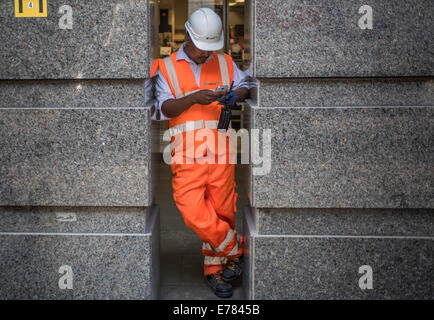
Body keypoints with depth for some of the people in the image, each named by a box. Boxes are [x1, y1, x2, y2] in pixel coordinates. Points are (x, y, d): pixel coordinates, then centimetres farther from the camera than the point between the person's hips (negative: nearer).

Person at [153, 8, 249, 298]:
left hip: (220, 151, 2)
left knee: (221, 211, 5)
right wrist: (194, 98, -20)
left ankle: (214, 269, 24)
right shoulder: (166, 67, 7)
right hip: (186, 152, -2)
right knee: (193, 211, -12)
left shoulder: (225, 62, 16)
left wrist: (236, 94, -9)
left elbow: (244, 85, 15)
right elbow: (164, 108, -3)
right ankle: (234, 248, 12)